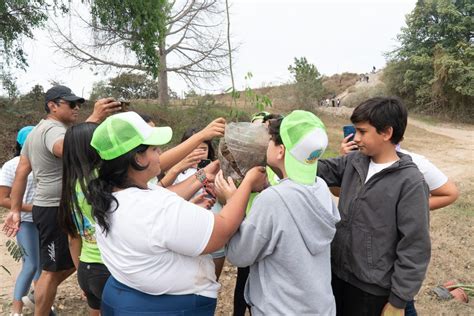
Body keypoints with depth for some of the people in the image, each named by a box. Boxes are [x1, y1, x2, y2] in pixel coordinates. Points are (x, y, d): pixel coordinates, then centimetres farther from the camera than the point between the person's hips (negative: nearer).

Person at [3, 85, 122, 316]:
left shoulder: (37, 131, 15)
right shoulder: (53, 129, -17)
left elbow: (20, 174, 13)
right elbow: (67, 149, -43)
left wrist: (15, 210, 13)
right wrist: (95, 117, -49)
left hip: (49, 208, 10)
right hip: (56, 210, -10)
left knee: (72, 261, 22)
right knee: (53, 269, 4)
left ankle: (40, 296, 37)